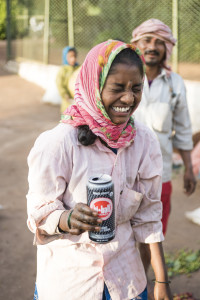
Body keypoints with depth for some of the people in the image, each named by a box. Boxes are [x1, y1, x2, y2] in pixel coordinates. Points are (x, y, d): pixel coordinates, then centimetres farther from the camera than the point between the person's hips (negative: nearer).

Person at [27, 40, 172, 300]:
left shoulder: (145, 141, -9)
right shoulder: (57, 143, -22)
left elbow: (148, 215, -2)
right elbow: (40, 212, -14)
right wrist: (68, 218, -36)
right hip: (67, 277, -3)